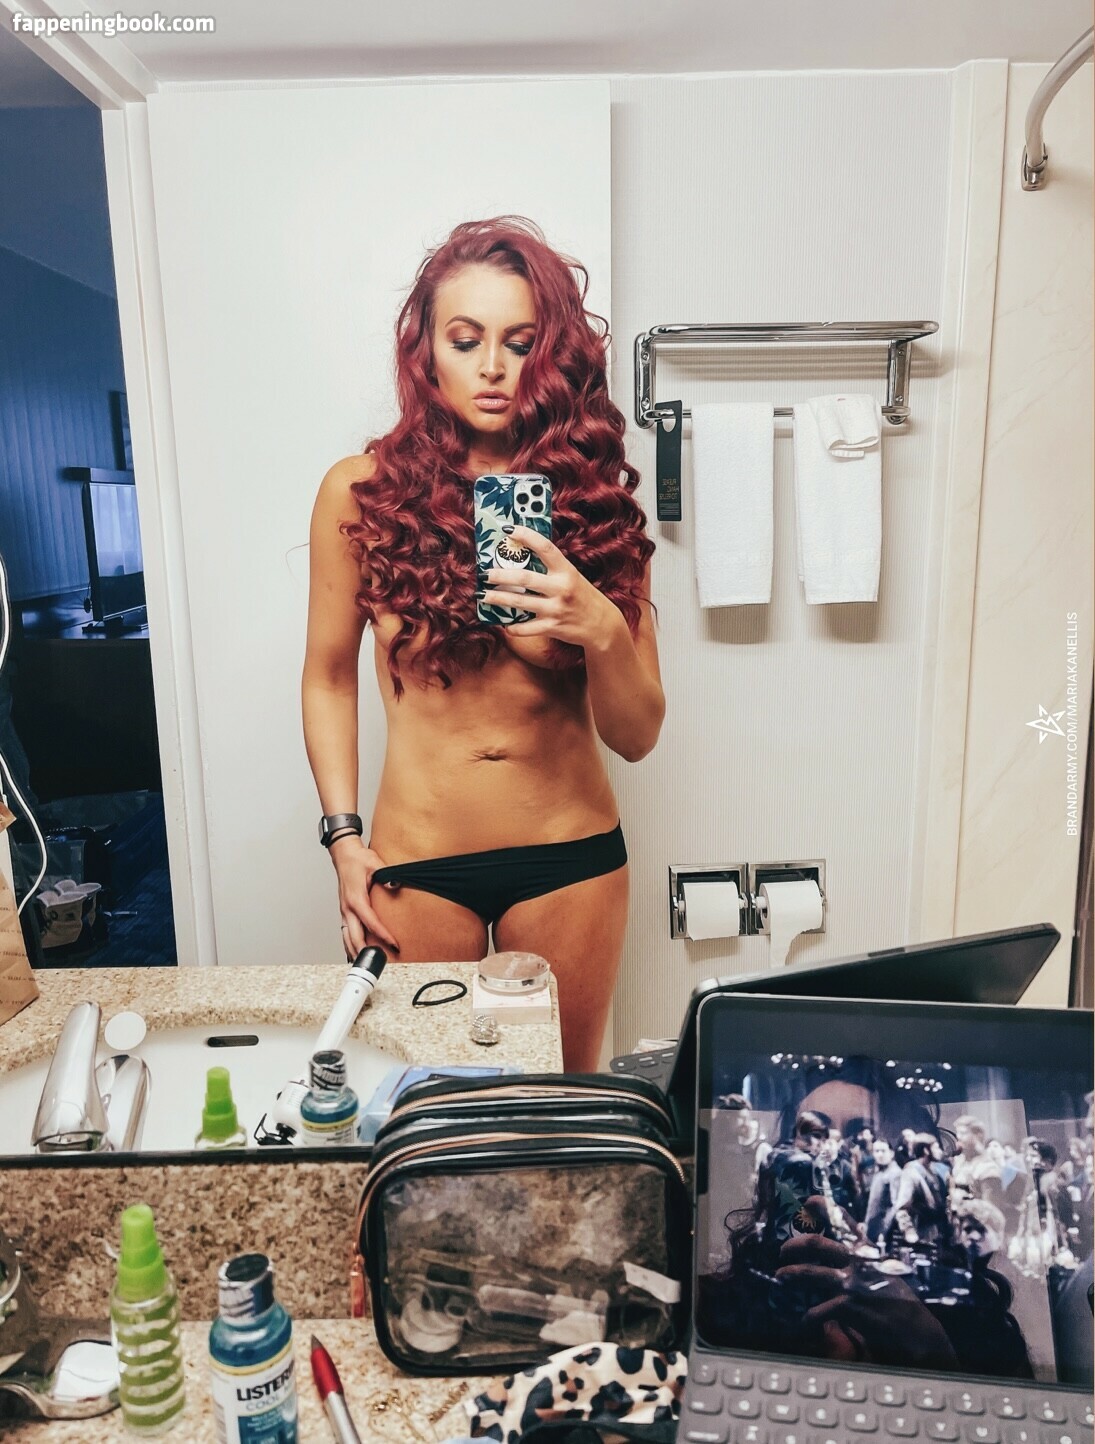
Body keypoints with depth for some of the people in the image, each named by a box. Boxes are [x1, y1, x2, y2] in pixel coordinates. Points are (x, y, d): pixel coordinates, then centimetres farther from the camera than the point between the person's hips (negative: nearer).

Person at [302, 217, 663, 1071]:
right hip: (417, 861, 0)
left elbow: (636, 737, -7)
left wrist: (601, 631, -25)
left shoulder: (596, 498, -4)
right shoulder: (363, 492, -7)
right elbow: (329, 679, 4)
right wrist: (344, 838, -2)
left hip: (570, 857, 1)